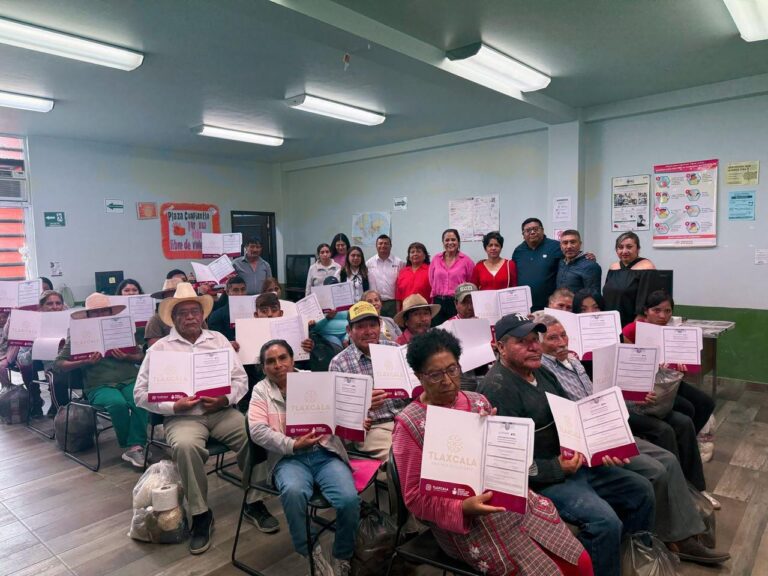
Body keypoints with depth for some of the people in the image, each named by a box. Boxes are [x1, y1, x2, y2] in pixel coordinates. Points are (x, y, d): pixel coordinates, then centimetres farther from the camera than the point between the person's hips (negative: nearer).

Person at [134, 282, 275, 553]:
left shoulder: (219, 339, 12)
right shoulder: (159, 348, 5)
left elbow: (240, 378, 10)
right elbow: (141, 393, 2)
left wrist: (226, 399, -10)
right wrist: (173, 406, -13)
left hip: (222, 411, 2)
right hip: (183, 417, -2)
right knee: (185, 446, -35)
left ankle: (254, 503, -5)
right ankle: (200, 514, -15)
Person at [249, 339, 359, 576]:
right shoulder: (261, 390, 10)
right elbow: (257, 430, -4)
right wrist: (293, 445, -16)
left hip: (325, 453, 1)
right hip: (289, 458, -1)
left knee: (349, 499, -25)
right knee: (293, 492, -35)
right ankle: (312, 554, -10)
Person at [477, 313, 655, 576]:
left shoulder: (541, 372, 9)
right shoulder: (497, 388, -22)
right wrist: (558, 467, -25)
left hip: (573, 462, 10)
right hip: (541, 478, -10)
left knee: (640, 489, 11)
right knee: (605, 520, -26)